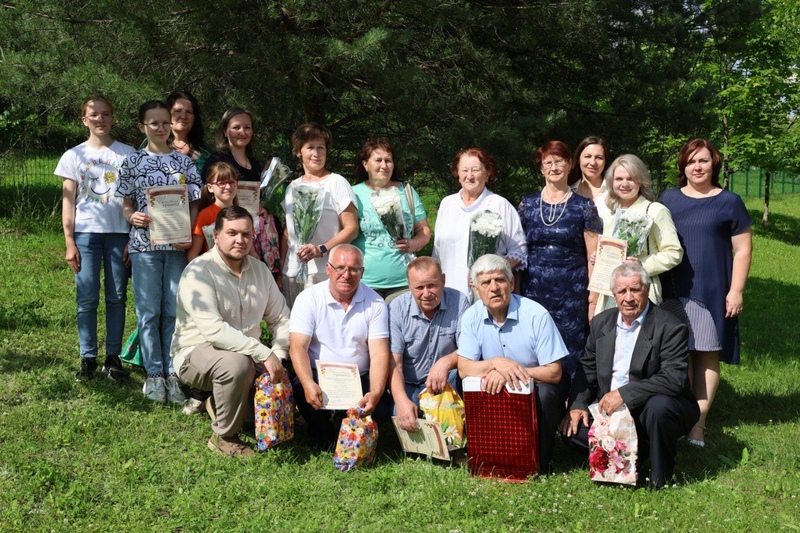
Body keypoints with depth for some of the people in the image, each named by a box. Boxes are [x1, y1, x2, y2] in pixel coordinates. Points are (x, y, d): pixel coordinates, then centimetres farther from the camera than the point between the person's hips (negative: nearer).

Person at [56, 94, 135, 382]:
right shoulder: (74, 155, 7)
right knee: (87, 299, 0)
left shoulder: (127, 154, 5)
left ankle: (113, 357, 11)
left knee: (117, 297, 3)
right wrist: (69, 242, -1)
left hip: (119, 232, 0)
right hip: (86, 232, 0)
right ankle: (88, 359, 9)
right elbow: (68, 201, 5)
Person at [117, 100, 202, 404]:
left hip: (178, 244, 1)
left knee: (174, 310, 3)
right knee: (149, 311, 2)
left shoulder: (184, 162, 8)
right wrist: (133, 217, -14)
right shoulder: (133, 162, 6)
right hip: (144, 243, -1)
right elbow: (126, 204, 9)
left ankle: (173, 372, 12)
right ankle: (154, 374, 12)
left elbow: (194, 203, 7)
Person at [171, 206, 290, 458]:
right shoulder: (199, 272, -18)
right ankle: (223, 437, -12)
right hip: (195, 353, -6)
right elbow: (213, 330, -30)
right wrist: (264, 354, -32)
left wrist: (278, 356, -15)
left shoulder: (259, 269, 5)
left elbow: (281, 319, 5)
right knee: (237, 362, -36)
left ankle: (218, 403, 12)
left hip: (248, 354, 7)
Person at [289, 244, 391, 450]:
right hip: (317, 376, -1)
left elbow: (379, 353, -8)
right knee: (300, 391, -32)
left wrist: (376, 392, -26)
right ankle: (323, 439, 0)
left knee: (380, 408, -26)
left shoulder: (375, 303, -1)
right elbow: (298, 347, -13)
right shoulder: (308, 299, -3)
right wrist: (308, 384, -32)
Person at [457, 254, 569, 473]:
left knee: (545, 394, -34)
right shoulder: (472, 317, -6)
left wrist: (506, 373, -29)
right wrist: (496, 363, -30)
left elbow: (554, 373, -19)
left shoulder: (536, 315, -16)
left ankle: (540, 464, -10)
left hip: (536, 391, -2)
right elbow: (464, 369, -9)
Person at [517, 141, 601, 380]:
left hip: (572, 295, -2)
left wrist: (594, 298, -4)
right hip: (534, 292, 2)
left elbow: (593, 257, 2)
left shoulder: (584, 207, 4)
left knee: (571, 357, -2)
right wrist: (515, 295, 6)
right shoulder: (527, 205, 9)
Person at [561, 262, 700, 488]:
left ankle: (660, 479, -14)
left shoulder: (670, 328, -12)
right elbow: (587, 369, 14)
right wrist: (578, 404, -2)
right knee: (571, 429, -15)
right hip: (608, 410, 5)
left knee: (659, 405, -37)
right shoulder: (602, 322, 8)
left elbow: (674, 379, -24)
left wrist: (623, 394, -28)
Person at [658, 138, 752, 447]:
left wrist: (736, 290, -6)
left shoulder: (729, 202, 3)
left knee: (707, 355, 0)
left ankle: (698, 421, 7)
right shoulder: (668, 199, 10)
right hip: (673, 291, 2)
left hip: (712, 292, -2)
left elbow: (743, 249, 2)